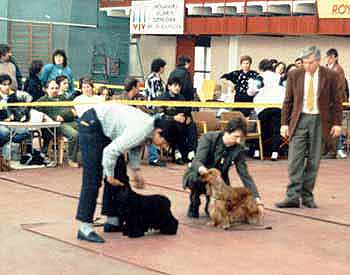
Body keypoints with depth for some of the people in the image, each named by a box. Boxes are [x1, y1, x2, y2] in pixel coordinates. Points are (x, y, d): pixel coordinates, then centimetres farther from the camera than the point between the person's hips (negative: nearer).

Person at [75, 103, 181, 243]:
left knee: (120, 174, 9)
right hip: (91, 124, -10)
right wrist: (110, 176, -15)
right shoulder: (141, 131, -28)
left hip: (105, 126, 10)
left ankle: (112, 220, 15)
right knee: (93, 178, -14)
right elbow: (110, 151, -29)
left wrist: (136, 170, 5)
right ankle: (85, 228, -14)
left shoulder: (149, 124, -1)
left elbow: (135, 146, 16)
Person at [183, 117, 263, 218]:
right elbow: (197, 161, -29)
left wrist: (257, 199, -21)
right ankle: (194, 205, -6)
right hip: (196, 175, -2)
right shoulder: (208, 138, -21)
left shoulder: (238, 150, -12)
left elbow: (245, 175, -11)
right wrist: (201, 168, -55)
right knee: (197, 180, -37)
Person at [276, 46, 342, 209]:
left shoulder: (331, 76, -1)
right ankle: (293, 197, -3)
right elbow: (288, 101, 6)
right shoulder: (294, 75, 3)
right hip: (299, 120, 1)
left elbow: (336, 102, 4)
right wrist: (284, 123, 1)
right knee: (295, 160, -5)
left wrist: (337, 123, 0)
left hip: (319, 121, -1)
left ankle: (307, 196, 13)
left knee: (313, 161, 4)